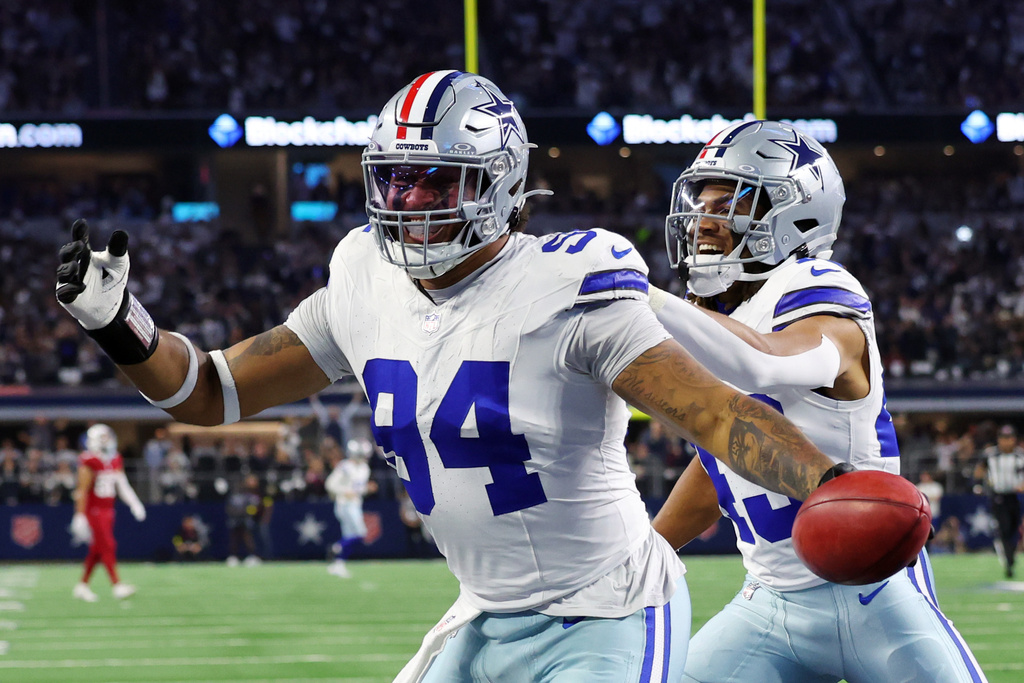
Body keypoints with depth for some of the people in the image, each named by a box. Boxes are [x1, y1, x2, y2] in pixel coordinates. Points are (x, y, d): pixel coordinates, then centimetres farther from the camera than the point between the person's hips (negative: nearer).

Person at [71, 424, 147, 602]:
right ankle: (117, 585, -12)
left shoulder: (115, 460, 10)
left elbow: (122, 485, 14)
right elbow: (82, 490, -15)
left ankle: (82, 586, 19)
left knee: (97, 550, 10)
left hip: (107, 510, 8)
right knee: (107, 546, -11)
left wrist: (134, 504, 4)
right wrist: (80, 517, -17)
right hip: (92, 510, -8)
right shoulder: (89, 462, -14)